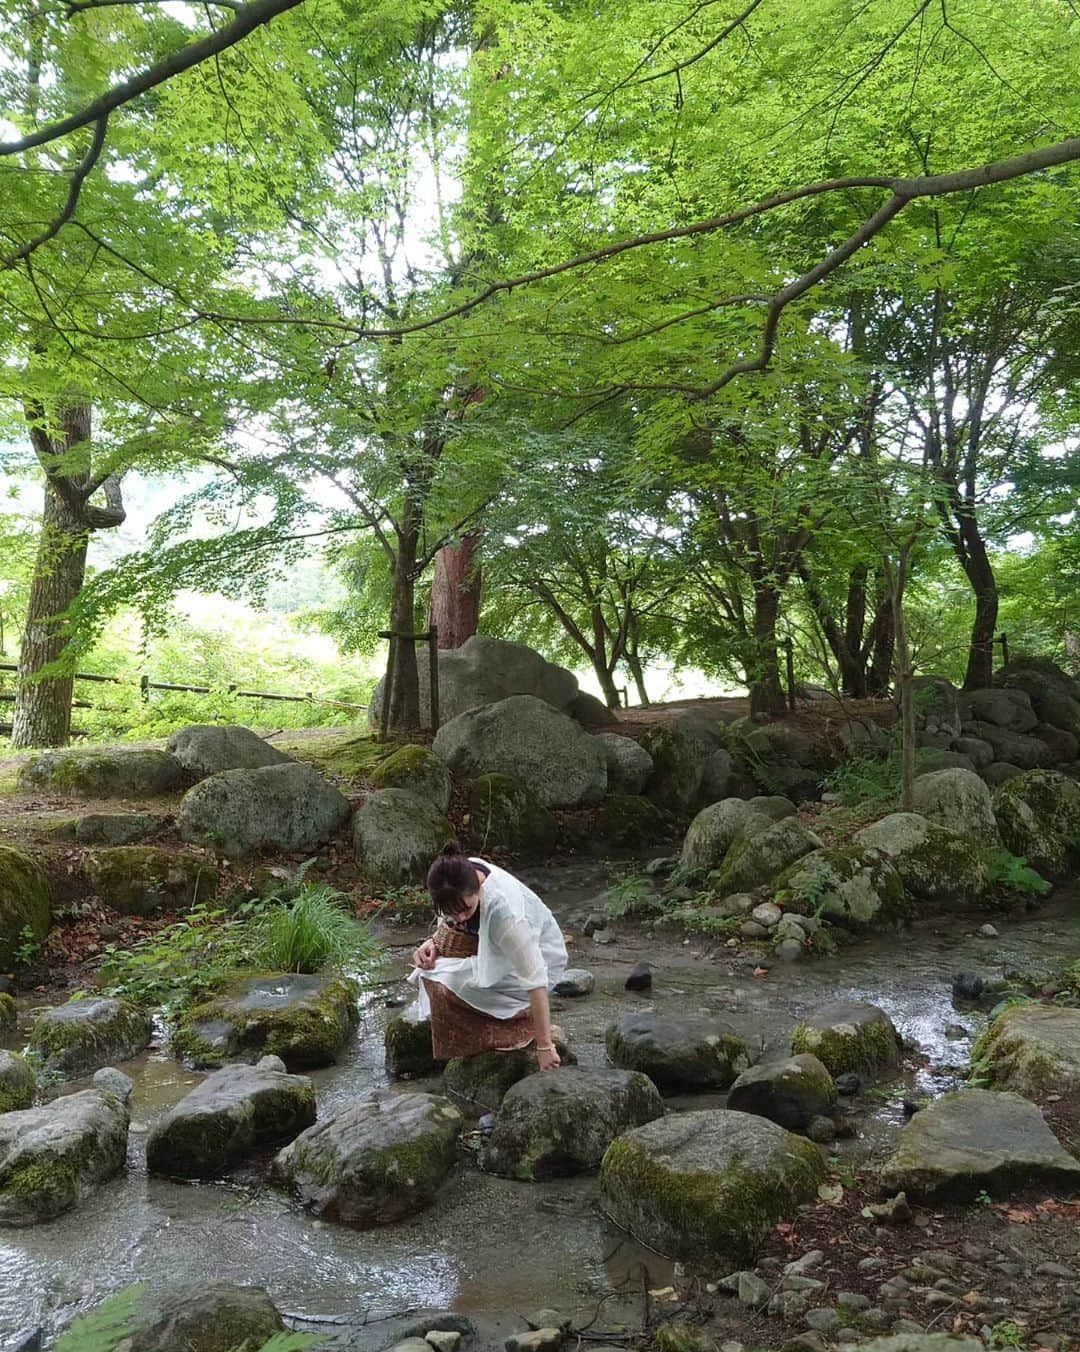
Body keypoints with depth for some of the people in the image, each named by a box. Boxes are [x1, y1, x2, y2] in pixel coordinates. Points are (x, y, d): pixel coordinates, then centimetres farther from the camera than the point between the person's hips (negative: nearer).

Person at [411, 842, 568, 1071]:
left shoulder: (502, 909, -38)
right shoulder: (461, 874, -19)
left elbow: (535, 979, -36)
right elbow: (448, 920, 4)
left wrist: (544, 1046, -34)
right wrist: (433, 942, -17)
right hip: (499, 949, 7)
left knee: (445, 983, -23)